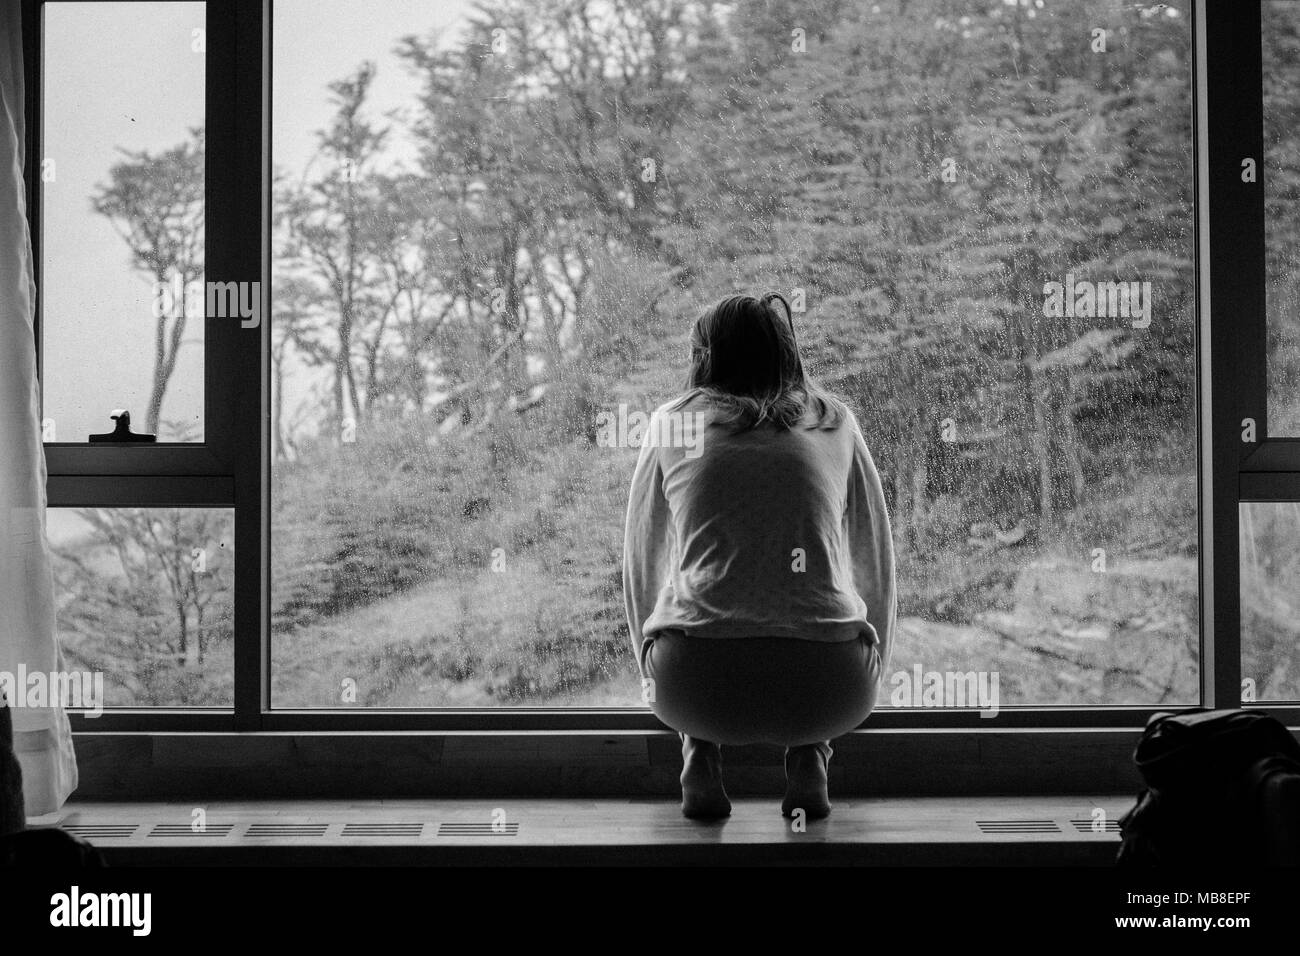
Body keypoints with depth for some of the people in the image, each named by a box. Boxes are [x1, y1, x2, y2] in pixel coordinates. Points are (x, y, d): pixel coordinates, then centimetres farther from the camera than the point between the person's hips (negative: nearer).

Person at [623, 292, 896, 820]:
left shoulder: (671, 423, 16)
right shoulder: (835, 423, 18)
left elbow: (641, 567, 24)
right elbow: (875, 564, 26)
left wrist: (652, 673, 40)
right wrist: (870, 674, 41)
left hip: (694, 688, 0)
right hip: (829, 693, 1)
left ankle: (699, 760, 12)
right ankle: (808, 760, 12)